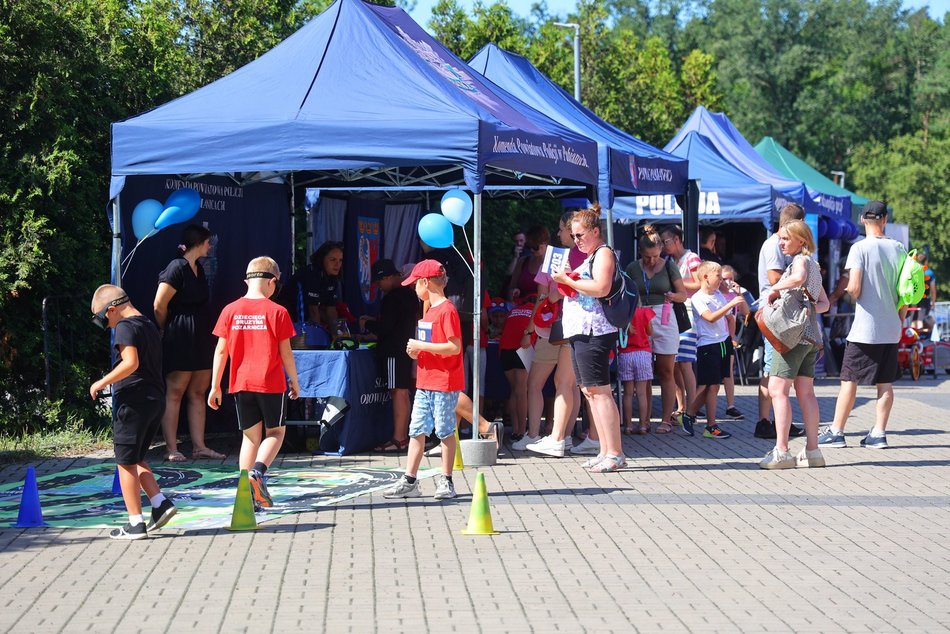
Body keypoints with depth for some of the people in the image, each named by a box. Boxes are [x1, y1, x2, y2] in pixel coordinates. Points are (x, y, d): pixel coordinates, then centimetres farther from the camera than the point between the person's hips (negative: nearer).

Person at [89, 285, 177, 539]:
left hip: (134, 401, -9)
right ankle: (161, 503, 4)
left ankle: (135, 524, 0)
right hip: (156, 400, 9)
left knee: (126, 462, 0)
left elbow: (131, 363, -23)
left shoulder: (125, 326, -11)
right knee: (136, 459, 18)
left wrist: (102, 382, -14)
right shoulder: (149, 326, 16)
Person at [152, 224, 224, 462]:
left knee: (198, 393, 9)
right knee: (175, 393, -4)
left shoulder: (198, 268, 15)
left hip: (201, 339, 9)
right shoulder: (177, 268, -13)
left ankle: (199, 446, 12)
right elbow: (159, 306, -13)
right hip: (180, 340, -9)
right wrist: (166, 330, 1)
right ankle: (171, 449, -2)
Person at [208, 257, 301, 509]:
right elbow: (285, 352, -4)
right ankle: (258, 472, -14)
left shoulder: (231, 310, 1)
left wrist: (215, 386, 8)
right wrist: (294, 381, 10)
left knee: (251, 436, 13)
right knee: (275, 432, 11)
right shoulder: (277, 312, -7)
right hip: (271, 384, -3)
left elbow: (221, 351, 2)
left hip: (241, 384, 3)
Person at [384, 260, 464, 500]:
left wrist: (421, 346, -18)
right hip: (425, 383, 9)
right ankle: (409, 482, 11)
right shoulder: (429, 310, 16)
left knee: (445, 432, 1)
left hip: (444, 384, -9)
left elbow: (454, 347, -21)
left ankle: (446, 482, 9)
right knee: (416, 431, 7)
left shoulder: (447, 310, -14)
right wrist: (417, 352, 6)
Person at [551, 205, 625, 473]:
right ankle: (605, 451, 12)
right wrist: (567, 283, 12)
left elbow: (601, 288, -21)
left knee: (599, 390, -12)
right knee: (589, 390, 9)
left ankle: (615, 453, -12)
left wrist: (568, 280, -15)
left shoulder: (603, 253, -6)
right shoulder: (590, 257, 24)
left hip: (594, 330, -11)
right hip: (582, 331, 11)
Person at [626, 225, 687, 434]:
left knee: (665, 372, 1)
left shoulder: (668, 266, 1)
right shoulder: (632, 268, 4)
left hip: (663, 319, -1)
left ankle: (666, 419, 4)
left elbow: (684, 295, 4)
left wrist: (673, 296, -17)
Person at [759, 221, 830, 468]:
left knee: (777, 389, -10)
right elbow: (825, 303, 22)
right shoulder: (812, 264, 21)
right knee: (805, 392, 9)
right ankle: (812, 451, 8)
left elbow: (799, 278, -32)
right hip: (811, 333, 10)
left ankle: (781, 452, -15)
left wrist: (774, 289, -18)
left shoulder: (800, 259, -6)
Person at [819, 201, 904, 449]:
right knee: (885, 382, 8)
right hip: (891, 327, 5)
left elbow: (854, 288, -17)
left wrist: (850, 294, 5)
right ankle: (879, 433, 8)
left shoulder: (860, 248, -10)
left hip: (865, 327, -5)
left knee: (849, 380, 1)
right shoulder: (898, 248, 5)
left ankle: (836, 432, 4)